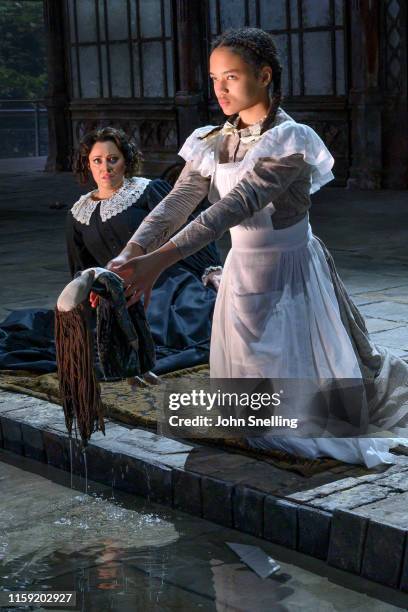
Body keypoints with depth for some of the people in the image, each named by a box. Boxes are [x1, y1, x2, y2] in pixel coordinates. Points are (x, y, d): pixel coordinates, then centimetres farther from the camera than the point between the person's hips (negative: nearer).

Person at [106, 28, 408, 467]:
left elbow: (235, 206, -32)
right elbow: (175, 205, -9)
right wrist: (128, 257, -27)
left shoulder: (291, 141, -20)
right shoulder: (213, 143, 0)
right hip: (242, 272, 6)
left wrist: (159, 260, -40)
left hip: (291, 275, -6)